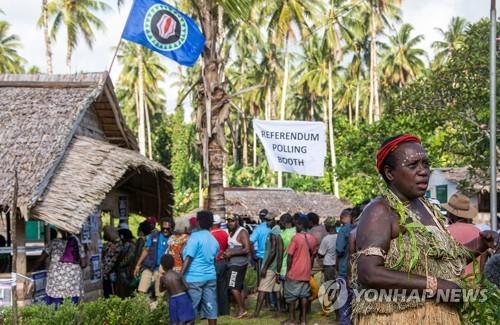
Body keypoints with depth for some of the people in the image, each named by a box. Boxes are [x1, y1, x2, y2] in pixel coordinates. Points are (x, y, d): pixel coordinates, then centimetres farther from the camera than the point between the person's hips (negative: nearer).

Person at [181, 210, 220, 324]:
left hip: (194, 278, -6)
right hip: (210, 277, 7)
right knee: (211, 306, 7)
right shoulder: (214, 240, 12)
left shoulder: (195, 236, -10)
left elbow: (188, 258, -15)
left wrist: (180, 275, -15)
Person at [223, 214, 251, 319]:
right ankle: (242, 309, 16)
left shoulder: (242, 232, -14)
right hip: (233, 263, 10)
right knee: (238, 288, 11)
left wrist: (231, 253, -20)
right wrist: (227, 251, 5)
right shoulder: (232, 232, 14)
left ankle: (241, 309, -5)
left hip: (238, 263, -10)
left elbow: (247, 249, -22)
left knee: (233, 287, -12)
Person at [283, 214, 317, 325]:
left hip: (294, 272, -5)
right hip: (306, 272, 6)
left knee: (291, 296, 4)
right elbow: (312, 256, 11)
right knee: (304, 295, 11)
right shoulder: (312, 238, 4)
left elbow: (290, 256, -14)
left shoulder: (296, 237, -16)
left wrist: (287, 270, -4)